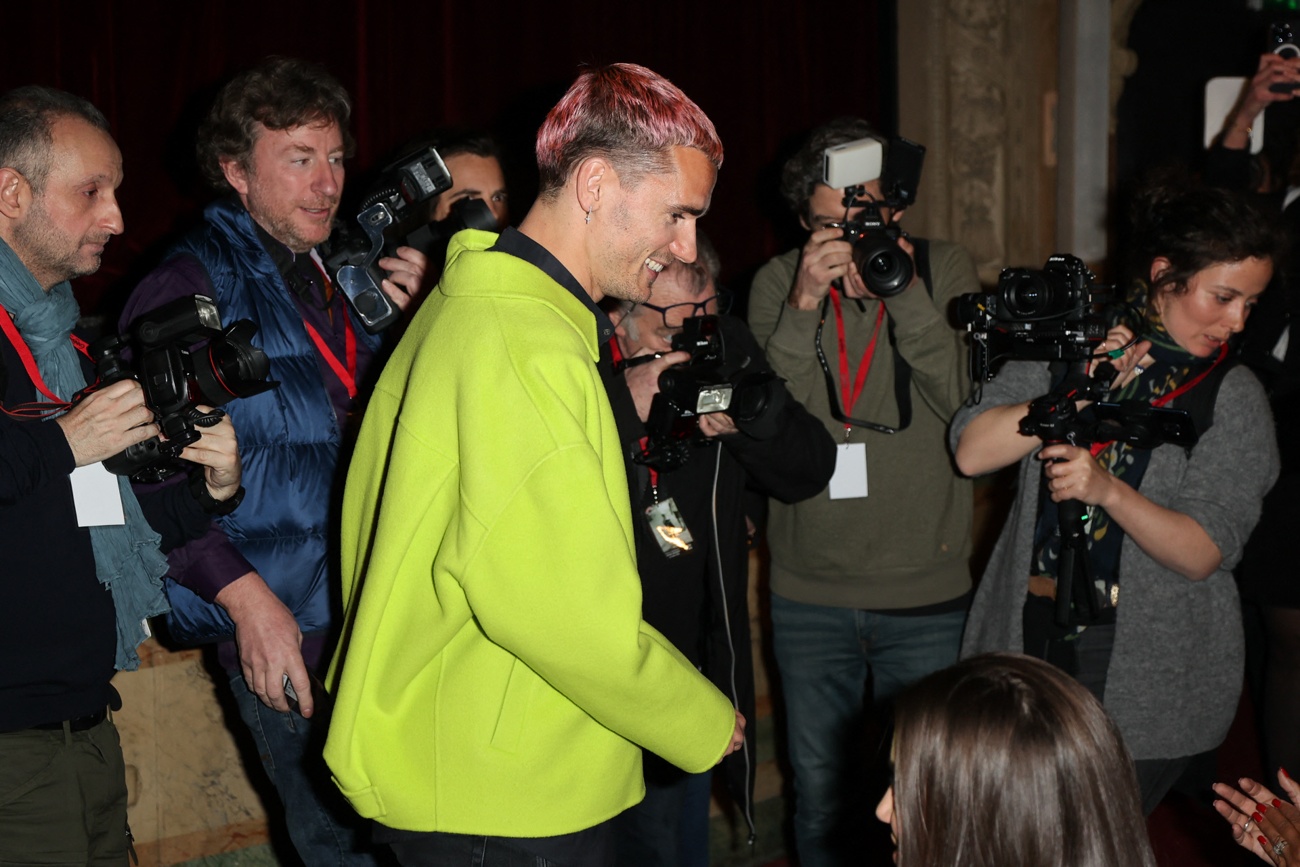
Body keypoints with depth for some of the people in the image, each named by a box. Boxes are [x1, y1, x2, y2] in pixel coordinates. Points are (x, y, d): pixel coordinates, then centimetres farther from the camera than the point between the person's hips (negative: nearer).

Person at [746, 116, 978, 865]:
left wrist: (905, 292, -24)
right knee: (820, 789, 15)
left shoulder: (945, 270, -3)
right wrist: (804, 308, -22)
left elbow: (968, 401, -15)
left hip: (926, 589, -1)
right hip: (809, 591, 1)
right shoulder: (777, 283, -2)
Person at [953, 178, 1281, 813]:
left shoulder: (1233, 395, -5)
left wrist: (1108, 490, -28)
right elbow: (972, 451, -7)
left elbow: (1203, 553, -12)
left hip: (1151, 675, -2)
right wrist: (1076, 397, -19)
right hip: (1027, 632, 3)